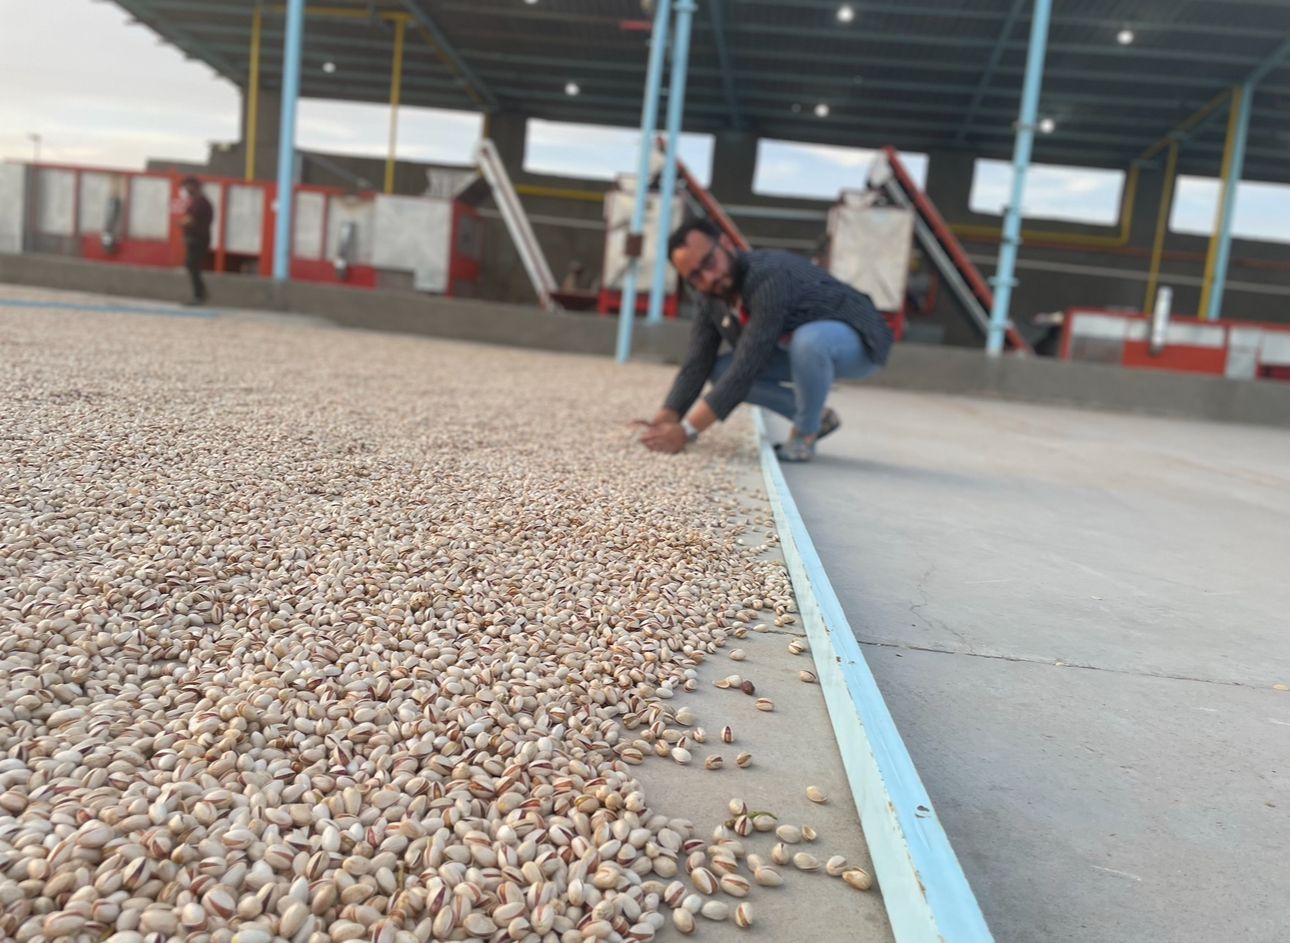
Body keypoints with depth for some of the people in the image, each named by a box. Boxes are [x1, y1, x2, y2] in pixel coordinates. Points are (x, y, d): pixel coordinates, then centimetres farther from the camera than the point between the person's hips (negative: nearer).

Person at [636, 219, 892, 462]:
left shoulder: (769, 279, -34)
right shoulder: (712, 297, -9)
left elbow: (745, 370, -37)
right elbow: (697, 364, -10)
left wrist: (686, 431, -37)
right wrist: (664, 421, -24)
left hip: (856, 341, -8)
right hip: (799, 347, 8)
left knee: (809, 339, -40)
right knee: (720, 370, -8)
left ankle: (805, 433, -13)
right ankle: (817, 417, 6)